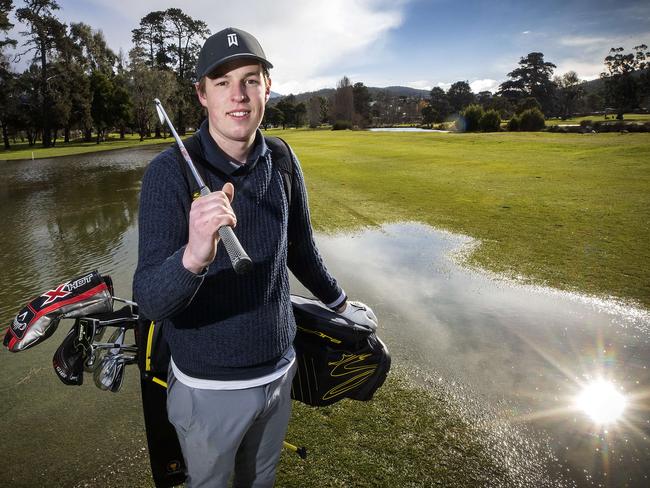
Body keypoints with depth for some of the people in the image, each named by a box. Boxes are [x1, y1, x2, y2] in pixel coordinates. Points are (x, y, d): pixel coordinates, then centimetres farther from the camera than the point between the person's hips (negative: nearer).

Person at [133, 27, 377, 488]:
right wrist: (193, 256, -45)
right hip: (208, 386, -3)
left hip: (279, 372, 4)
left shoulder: (281, 162, -5)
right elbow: (150, 300, -24)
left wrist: (339, 302, 19)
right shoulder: (171, 170, -18)